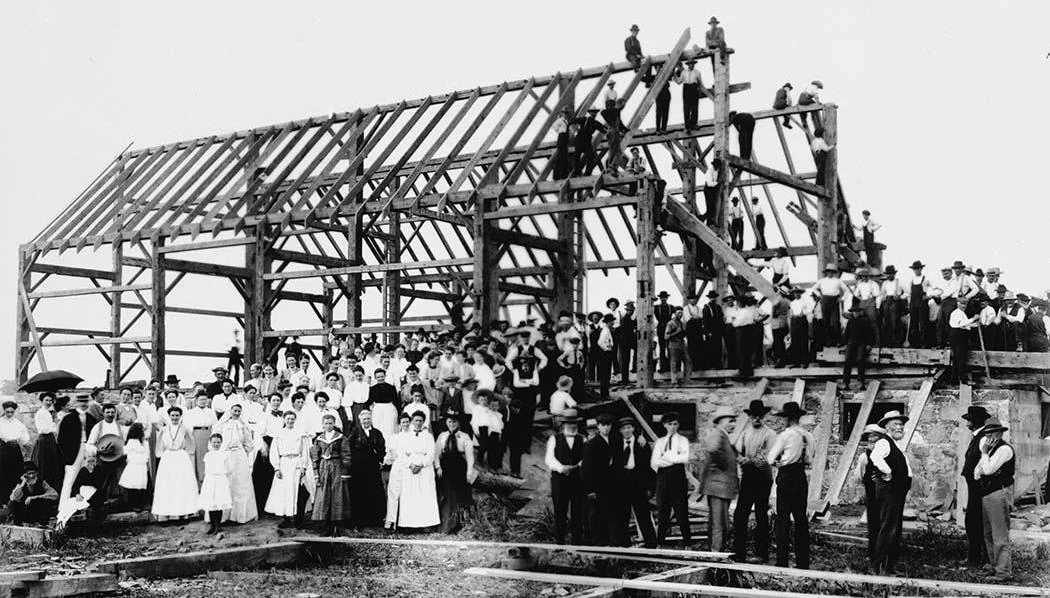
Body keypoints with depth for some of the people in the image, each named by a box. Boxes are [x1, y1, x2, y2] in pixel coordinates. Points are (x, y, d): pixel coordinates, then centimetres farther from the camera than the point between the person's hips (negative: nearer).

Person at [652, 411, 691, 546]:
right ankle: (659, 543, 8)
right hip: (663, 477, 3)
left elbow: (685, 458, -9)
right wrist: (674, 459, -9)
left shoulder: (682, 440, 8)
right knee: (662, 511, 4)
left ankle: (687, 542, 0)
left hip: (678, 475, -3)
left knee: (681, 511, -4)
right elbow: (653, 462, 4)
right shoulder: (660, 441, 16)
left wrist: (666, 458, -6)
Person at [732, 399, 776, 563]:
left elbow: (767, 459, -11)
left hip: (762, 477, -5)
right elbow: (736, 453, 6)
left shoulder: (769, 434, -3)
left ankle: (761, 553, 6)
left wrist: (747, 460, -13)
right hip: (747, 476, 5)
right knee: (740, 515, 1)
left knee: (761, 517, 0)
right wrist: (742, 458, -14)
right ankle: (738, 552, 5)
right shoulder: (745, 432, 14)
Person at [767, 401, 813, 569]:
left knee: (783, 519, -3)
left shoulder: (785, 434, -11)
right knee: (801, 519, 10)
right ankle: (803, 563, 12)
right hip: (802, 478, 6)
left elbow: (770, 459, -8)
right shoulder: (808, 436, 7)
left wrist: (777, 462, 12)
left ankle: (782, 562, -5)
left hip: (786, 479, -6)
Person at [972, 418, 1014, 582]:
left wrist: (984, 453, -10)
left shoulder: (1004, 449, -12)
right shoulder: (989, 449, 18)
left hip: (999, 493, -10)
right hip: (986, 494, 10)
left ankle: (1004, 571, -7)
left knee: (1000, 535, -9)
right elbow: (977, 474, 18)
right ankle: (994, 564, 26)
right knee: (988, 534, 16)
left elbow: (988, 469, -20)